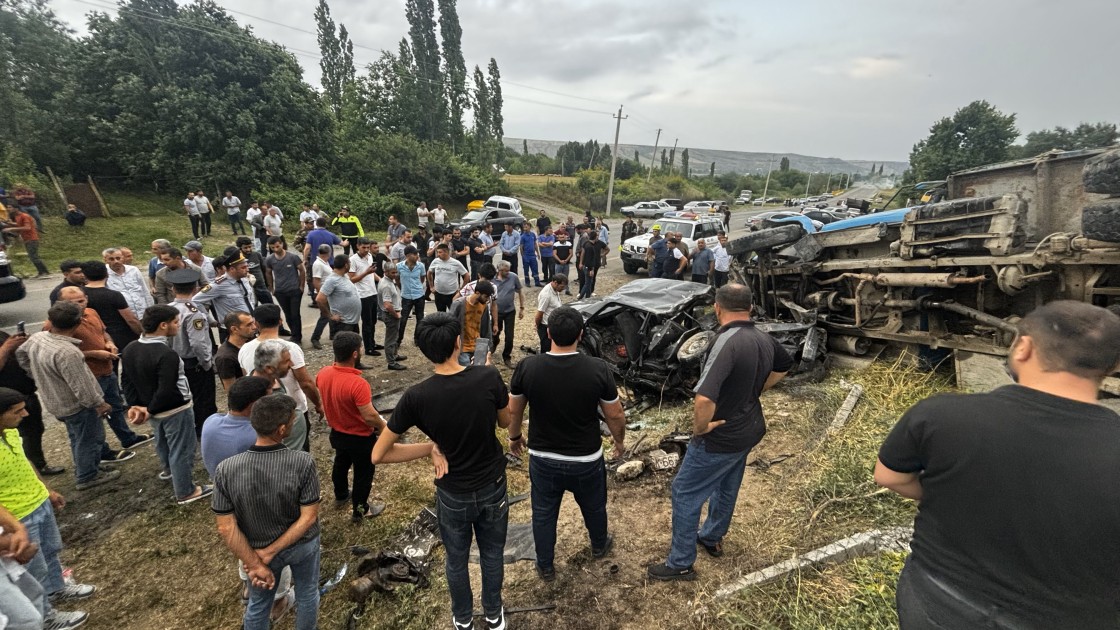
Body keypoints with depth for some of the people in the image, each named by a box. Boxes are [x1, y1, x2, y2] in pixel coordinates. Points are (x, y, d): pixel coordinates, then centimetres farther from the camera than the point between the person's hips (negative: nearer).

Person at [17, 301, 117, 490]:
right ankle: (87, 477, 24)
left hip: (55, 401, 9)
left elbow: (21, 354, 16)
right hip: (77, 404, -9)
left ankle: (82, 469, 42)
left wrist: (41, 377, 23)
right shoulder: (67, 352, -35)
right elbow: (81, 387, -28)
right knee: (89, 439, 10)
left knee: (78, 438, 26)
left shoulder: (36, 338, -8)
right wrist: (99, 403, -13)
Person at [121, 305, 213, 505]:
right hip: (175, 410, -8)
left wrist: (135, 406, 2)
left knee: (163, 441, 31)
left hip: (155, 409, 9)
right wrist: (150, 410, -15)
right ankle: (185, 492, 19)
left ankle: (169, 469, 57)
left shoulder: (129, 349, -3)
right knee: (181, 450, 6)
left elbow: (126, 381, 4)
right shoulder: (167, 354, -30)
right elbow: (167, 391, -30)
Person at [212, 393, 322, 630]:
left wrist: (255, 564, -11)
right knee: (307, 595, 27)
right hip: (303, 544, -1)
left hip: (256, 549, 1)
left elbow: (226, 527, -20)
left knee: (258, 604, 28)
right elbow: (309, 517, -24)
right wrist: (269, 553, -14)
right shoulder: (303, 462, -31)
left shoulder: (226, 470, -26)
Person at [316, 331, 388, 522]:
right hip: (360, 438, -7)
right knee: (363, 472, 16)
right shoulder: (357, 384, -36)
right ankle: (359, 510, 33)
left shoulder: (322, 374, -14)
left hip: (337, 433, 7)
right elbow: (369, 417, -31)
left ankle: (341, 495, 53)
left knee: (341, 464, 30)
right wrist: (384, 426, -12)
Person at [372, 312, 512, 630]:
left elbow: (378, 455, -16)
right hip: (493, 488, 1)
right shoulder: (488, 377, -22)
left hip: (453, 495, 0)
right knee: (492, 556, 25)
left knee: (456, 561, 26)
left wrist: (431, 448, -10)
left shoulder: (415, 397, -23)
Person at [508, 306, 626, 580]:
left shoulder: (527, 367, -18)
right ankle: (599, 546, 54)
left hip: (543, 459, 0)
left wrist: (514, 437, 17)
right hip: (587, 460, 0)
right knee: (594, 507, 28)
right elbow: (615, 415, -9)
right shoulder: (598, 369, -21)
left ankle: (545, 567, 41)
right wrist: (619, 441, 11)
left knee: (543, 514, 22)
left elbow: (513, 410, -3)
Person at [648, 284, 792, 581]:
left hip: (721, 438, -8)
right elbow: (784, 365, 20)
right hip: (749, 429, 9)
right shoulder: (765, 339, -4)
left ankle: (680, 564, 19)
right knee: (727, 487, 27)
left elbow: (705, 398, -43)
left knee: (685, 493, 7)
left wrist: (700, 427, -23)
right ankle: (712, 538, 49)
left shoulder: (727, 342, -32)